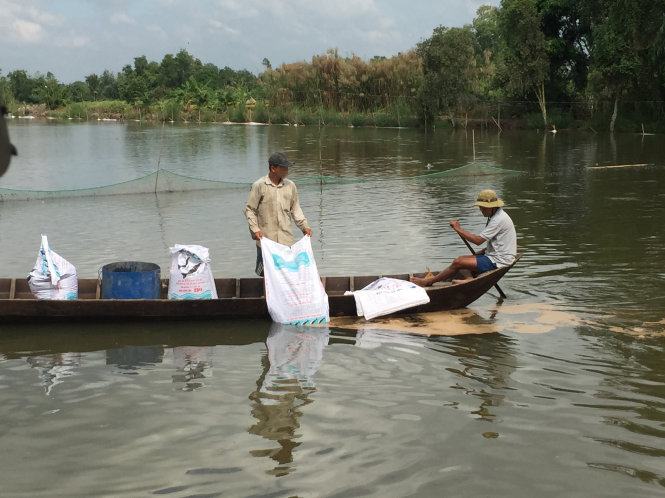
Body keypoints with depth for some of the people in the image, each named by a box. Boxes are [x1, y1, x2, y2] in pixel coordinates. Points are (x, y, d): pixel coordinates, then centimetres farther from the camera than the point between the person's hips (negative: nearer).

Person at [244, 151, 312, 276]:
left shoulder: (290, 186, 8)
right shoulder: (259, 186, -4)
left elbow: (295, 209, 18)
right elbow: (249, 209, 0)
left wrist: (304, 226, 7)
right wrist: (255, 229, -11)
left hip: (286, 240, 3)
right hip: (265, 238, -3)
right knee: (264, 271, 0)